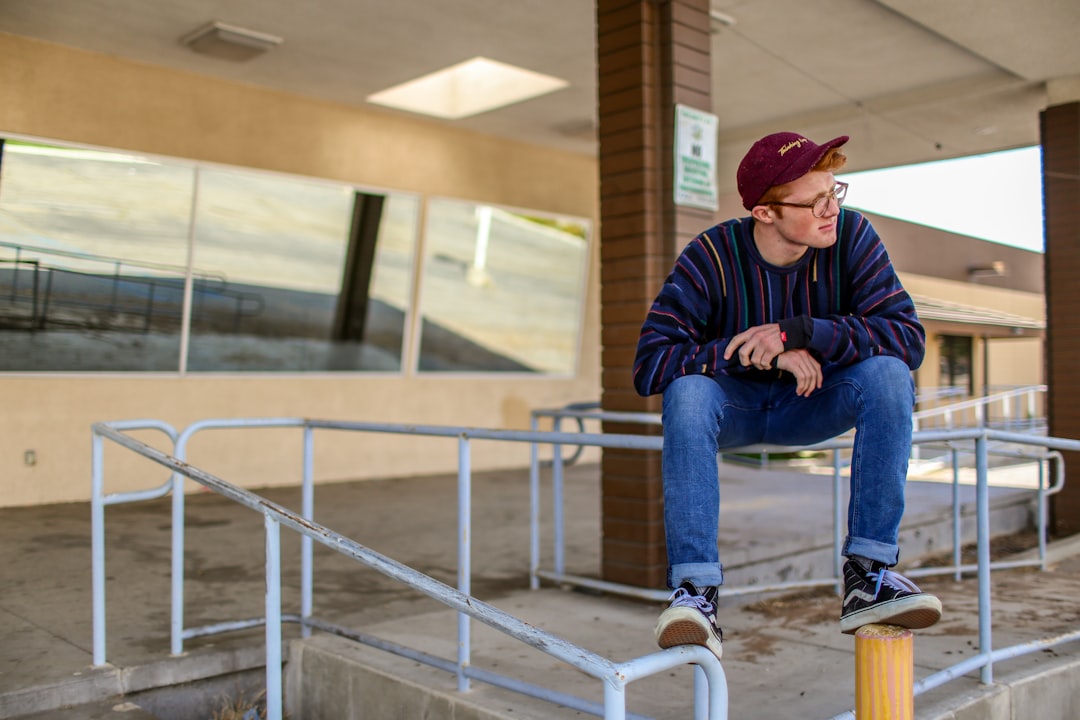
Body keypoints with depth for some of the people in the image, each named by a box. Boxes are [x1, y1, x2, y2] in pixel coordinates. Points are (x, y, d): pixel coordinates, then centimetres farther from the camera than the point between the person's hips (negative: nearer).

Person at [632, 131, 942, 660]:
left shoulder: (851, 236, -14)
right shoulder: (711, 257, -20)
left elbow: (908, 335, -22)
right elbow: (649, 365, -27)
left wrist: (797, 332, -33)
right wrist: (759, 353, -34)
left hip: (810, 405, 2)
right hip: (735, 406, -2)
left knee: (888, 373, -26)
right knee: (687, 390, -34)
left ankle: (867, 576, -25)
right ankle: (696, 592, -35)